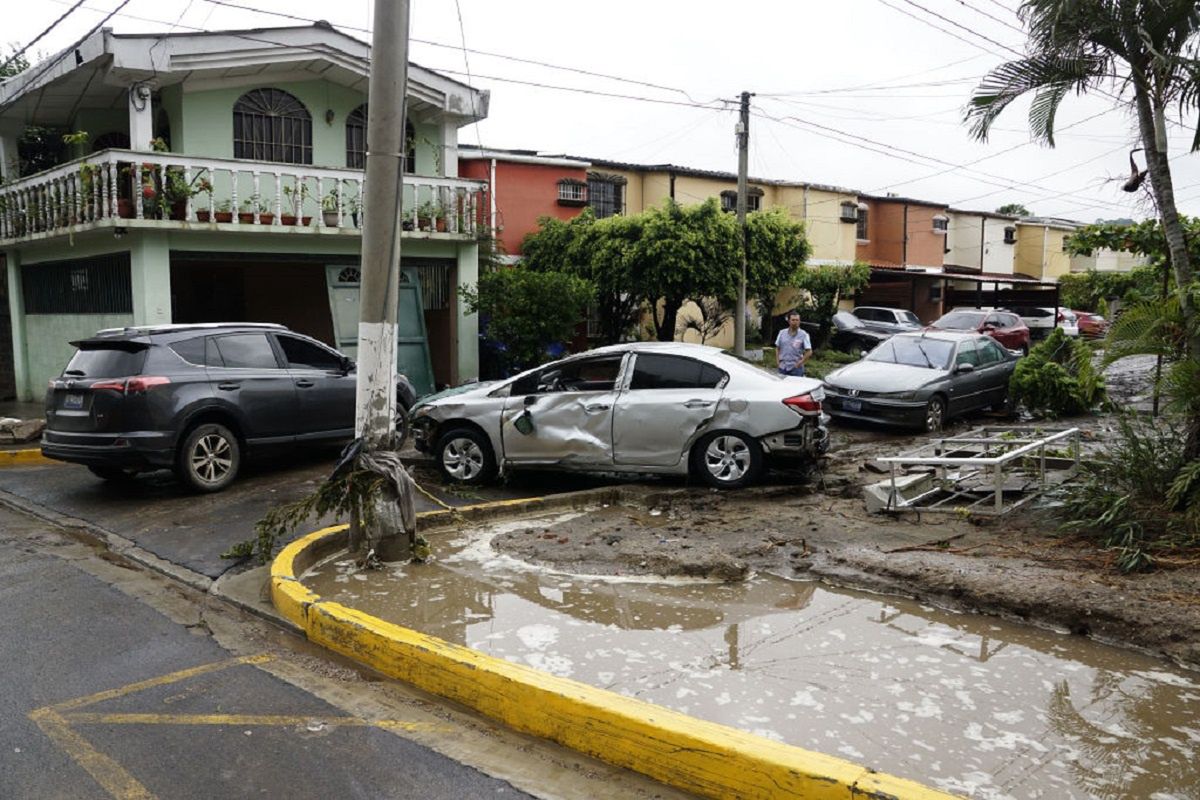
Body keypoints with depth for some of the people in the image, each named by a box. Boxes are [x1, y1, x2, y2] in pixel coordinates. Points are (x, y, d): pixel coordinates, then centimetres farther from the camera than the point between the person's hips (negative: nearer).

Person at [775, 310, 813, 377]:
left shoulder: (804, 335, -3)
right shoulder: (782, 333, 7)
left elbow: (809, 352, -5)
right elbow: (777, 348, 16)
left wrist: (800, 362, -12)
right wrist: (777, 360, 5)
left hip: (796, 368, -3)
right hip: (782, 367, 3)